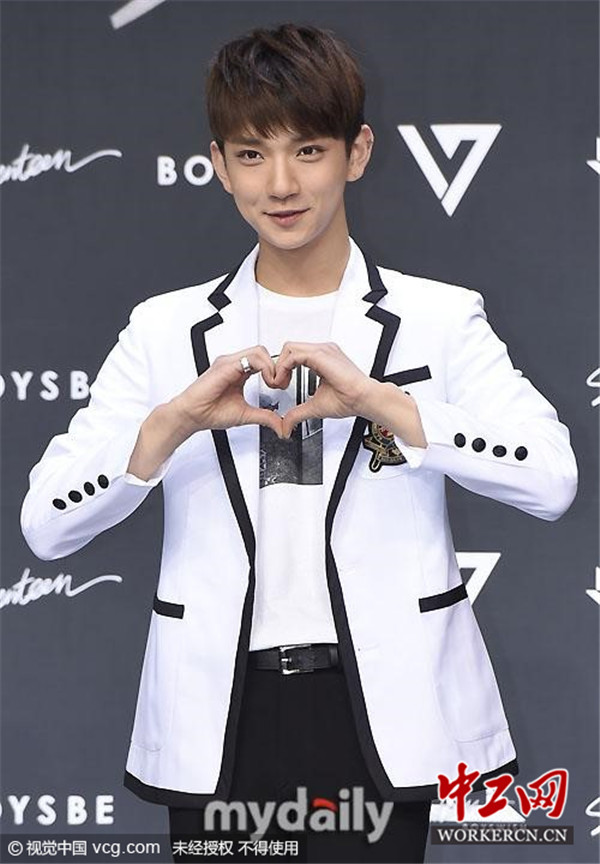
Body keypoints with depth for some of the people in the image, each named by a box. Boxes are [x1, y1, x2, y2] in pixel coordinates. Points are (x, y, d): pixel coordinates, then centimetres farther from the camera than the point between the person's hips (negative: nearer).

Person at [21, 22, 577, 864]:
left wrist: (378, 401, -23)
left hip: (373, 713, -1)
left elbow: (551, 478, -14)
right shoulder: (166, 330, 6)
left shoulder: (439, 319, 1)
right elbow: (47, 523, -3)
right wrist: (176, 422, -18)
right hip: (221, 722, 2)